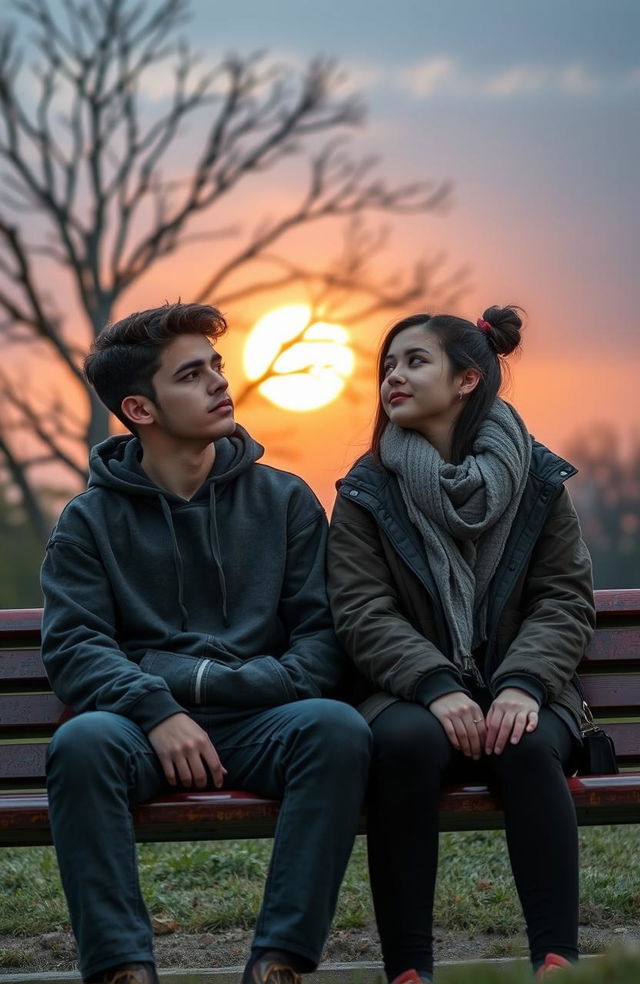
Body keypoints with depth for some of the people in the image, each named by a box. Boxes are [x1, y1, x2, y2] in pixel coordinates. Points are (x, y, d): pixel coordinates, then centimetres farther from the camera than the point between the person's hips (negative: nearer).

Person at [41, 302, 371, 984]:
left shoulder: (285, 500, 15)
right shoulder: (91, 520, 11)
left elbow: (324, 632, 8)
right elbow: (73, 644, 0)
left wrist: (258, 685, -12)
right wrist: (156, 710, -19)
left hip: (260, 723, 1)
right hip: (144, 725, -1)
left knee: (338, 728, -32)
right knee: (82, 742, -34)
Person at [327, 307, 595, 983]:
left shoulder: (537, 481, 7)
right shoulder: (367, 491, 6)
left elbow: (565, 599, 2)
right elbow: (363, 613, -4)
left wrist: (523, 684, -18)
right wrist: (437, 687, -21)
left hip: (515, 692, 1)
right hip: (413, 691, 0)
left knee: (528, 747, -34)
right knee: (405, 742, -35)